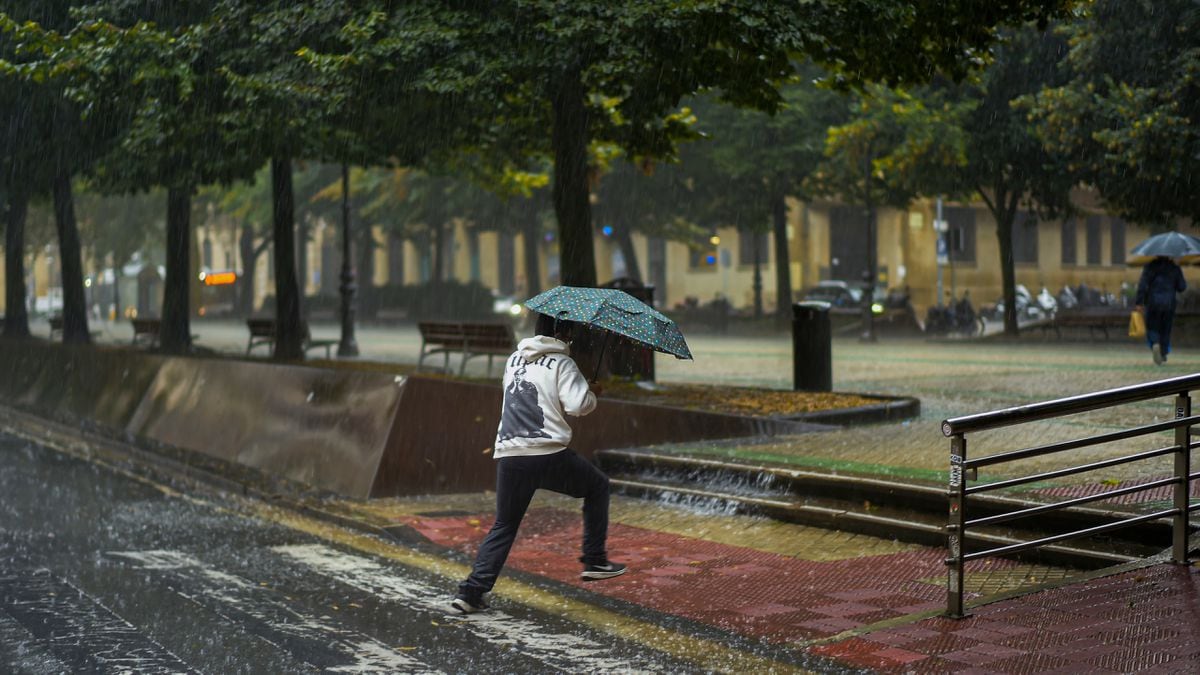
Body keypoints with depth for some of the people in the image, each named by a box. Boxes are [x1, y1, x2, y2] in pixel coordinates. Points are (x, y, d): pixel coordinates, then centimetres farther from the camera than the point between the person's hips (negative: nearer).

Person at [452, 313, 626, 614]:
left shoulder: (514, 359, 19)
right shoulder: (562, 363, -1)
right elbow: (577, 404, -13)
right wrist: (592, 393, 9)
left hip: (508, 456, 5)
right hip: (549, 455, -5)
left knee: (503, 526, 15)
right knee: (597, 486, 20)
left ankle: (472, 591, 2)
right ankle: (594, 561, 18)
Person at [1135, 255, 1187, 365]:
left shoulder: (1150, 266, -3)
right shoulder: (1174, 268, 3)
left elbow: (1142, 285, -11)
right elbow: (1181, 287, 3)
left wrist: (1138, 302, -10)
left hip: (1153, 303, -2)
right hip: (1169, 304, 2)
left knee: (1152, 328, 6)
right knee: (1165, 330, 14)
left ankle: (1155, 344, -24)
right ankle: (1163, 355, 17)